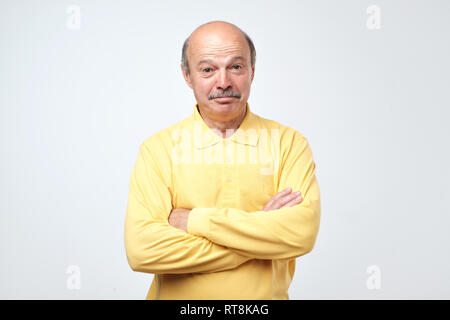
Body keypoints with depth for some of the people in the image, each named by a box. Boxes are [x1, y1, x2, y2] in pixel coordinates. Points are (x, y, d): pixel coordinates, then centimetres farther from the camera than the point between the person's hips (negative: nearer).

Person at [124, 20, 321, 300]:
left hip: (268, 295, 1)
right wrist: (261, 229, -21)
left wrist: (196, 220, -21)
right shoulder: (157, 148, -9)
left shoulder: (289, 142, -7)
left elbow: (302, 232, -20)